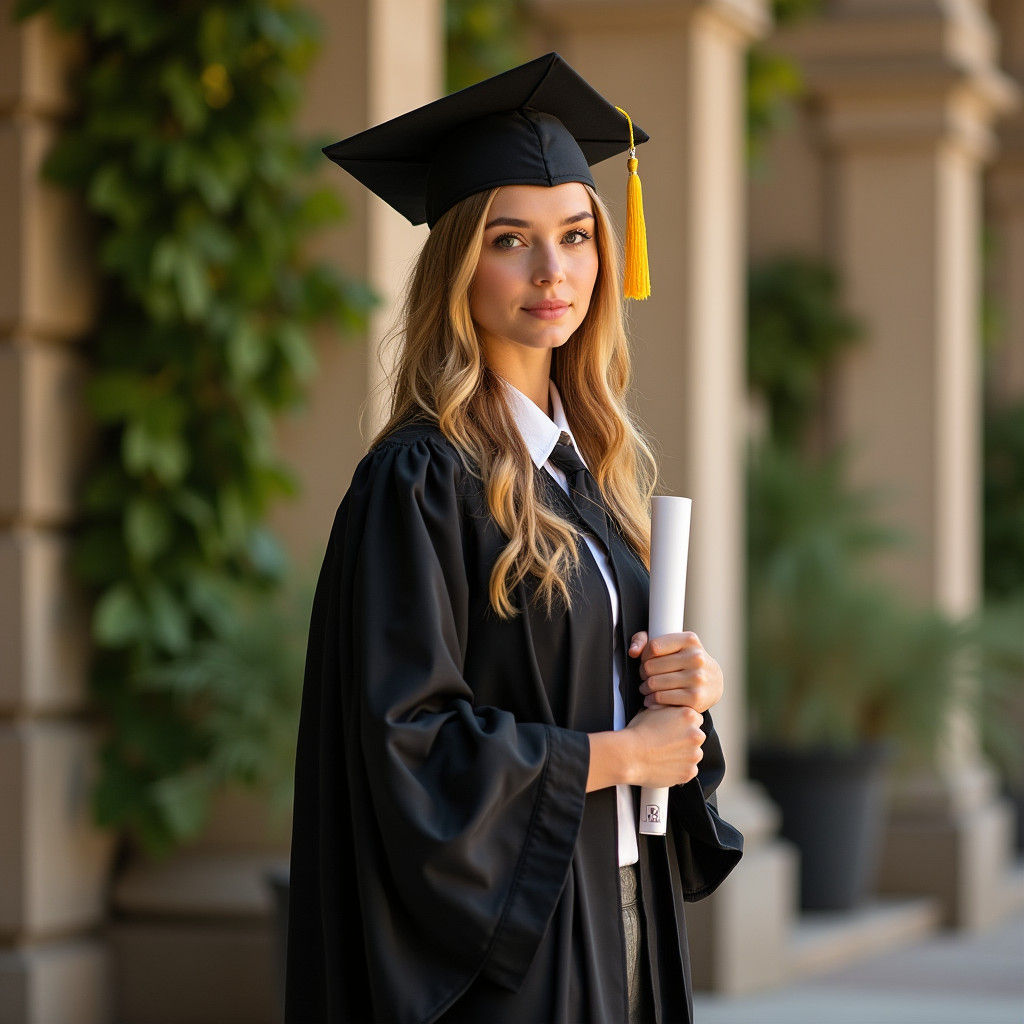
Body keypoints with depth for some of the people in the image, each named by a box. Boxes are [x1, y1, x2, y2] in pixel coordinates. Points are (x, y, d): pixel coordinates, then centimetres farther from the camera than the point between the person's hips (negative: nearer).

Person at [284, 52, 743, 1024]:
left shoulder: (592, 467, 10)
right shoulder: (418, 480, -13)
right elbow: (408, 741, -20)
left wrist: (689, 683, -3)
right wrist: (618, 754, -11)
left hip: (618, 913, 8)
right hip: (499, 937, -7)